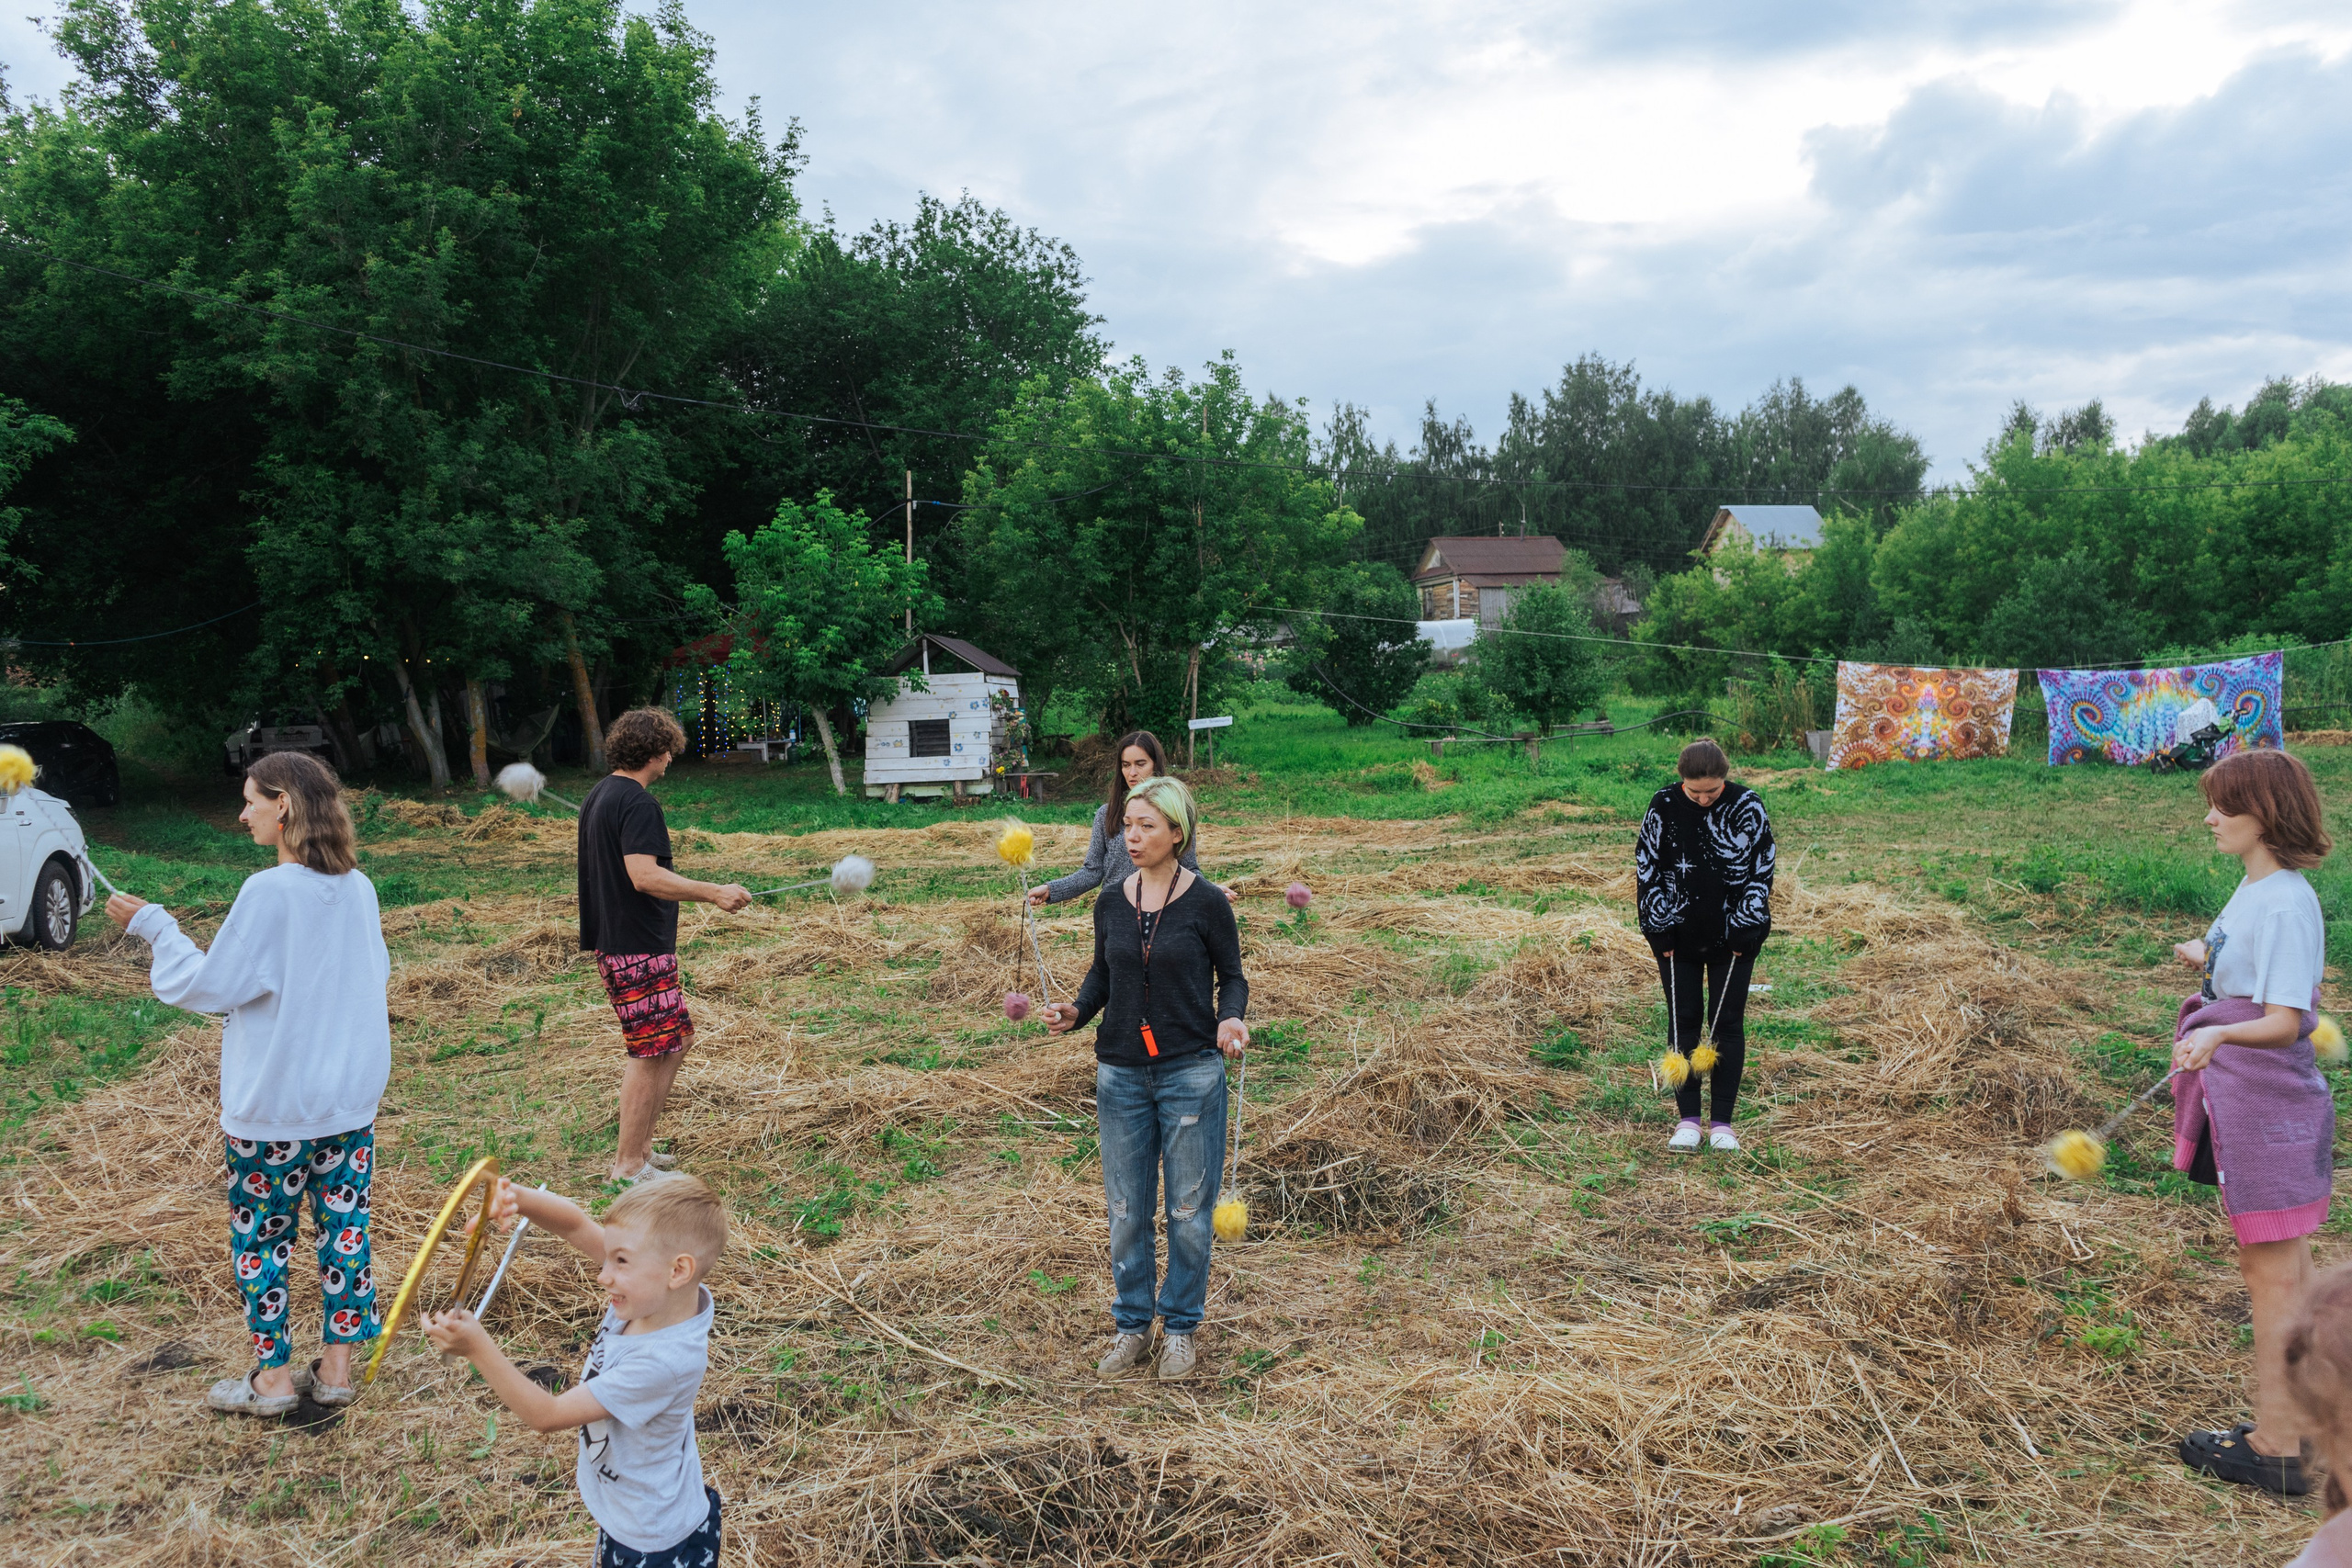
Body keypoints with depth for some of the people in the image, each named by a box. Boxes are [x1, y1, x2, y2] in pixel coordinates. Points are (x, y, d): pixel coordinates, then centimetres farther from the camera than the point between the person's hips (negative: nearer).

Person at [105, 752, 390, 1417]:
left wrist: (152, 925, -1)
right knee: (344, 1227, 11)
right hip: (352, 1097, 6)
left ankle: (273, 1377, 19)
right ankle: (336, 1368, 19)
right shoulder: (358, 888, 1)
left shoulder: (269, 893, -18)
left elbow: (207, 986, -12)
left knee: (260, 1237, 11)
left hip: (274, 1109, -6)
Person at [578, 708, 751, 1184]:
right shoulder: (638, 802, -17)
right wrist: (713, 893, -27)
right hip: (639, 948, -10)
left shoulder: (600, 795, 14)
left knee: (677, 1040, 16)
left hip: (614, 940, 10)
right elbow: (645, 876, -28)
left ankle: (639, 1149, 21)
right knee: (651, 1055, -2)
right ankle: (629, 1167, 6)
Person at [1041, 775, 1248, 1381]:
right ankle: (1131, 1325, 26)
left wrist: (1231, 1018, -18)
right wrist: (1075, 1012, -5)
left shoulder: (1206, 904, -8)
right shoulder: (1111, 903, 3)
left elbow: (1232, 977, 1)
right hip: (1121, 1074, 3)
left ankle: (1181, 1327, 23)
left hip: (1191, 1074, -3)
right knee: (1126, 1210, 10)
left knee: (1189, 1208, 6)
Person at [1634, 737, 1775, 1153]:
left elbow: (1760, 873, -6)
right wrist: (1660, 934, -6)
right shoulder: (1663, 807, -9)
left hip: (1732, 937, -1)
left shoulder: (1748, 808, -11)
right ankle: (1687, 1118, 13)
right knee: (1683, 1022, 4)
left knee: (1727, 1023, 3)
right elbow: (1647, 870, -3)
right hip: (1679, 936, 1)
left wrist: (1743, 935, -9)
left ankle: (1722, 1121, 12)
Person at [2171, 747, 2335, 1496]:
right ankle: (2293, 1426, 31)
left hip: (2270, 1106, -10)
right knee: (2278, 1269, 18)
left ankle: (2276, 1449, 10)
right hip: (2239, 1103, 10)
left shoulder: (2286, 905, -20)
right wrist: (2206, 959, 39)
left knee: (2274, 1272, -1)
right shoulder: (2252, 891, 8)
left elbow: (2285, 1021, -26)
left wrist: (2216, 1035, -42)